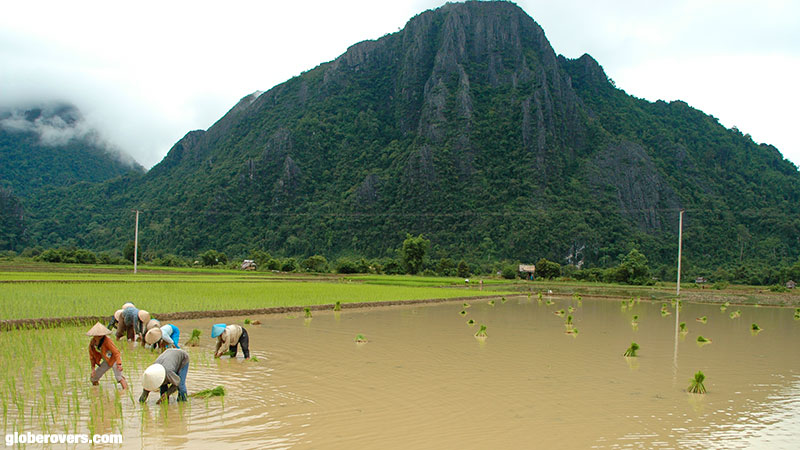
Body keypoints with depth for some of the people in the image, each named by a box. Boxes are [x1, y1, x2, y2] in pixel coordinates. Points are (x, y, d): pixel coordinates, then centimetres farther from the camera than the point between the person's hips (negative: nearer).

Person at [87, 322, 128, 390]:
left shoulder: (107, 341, -27)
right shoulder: (92, 344, -10)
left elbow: (116, 352, -29)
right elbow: (92, 356, 7)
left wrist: (119, 364, -40)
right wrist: (93, 368, 2)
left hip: (114, 359, -6)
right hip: (106, 361, 6)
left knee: (118, 376, -28)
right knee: (93, 378, 12)